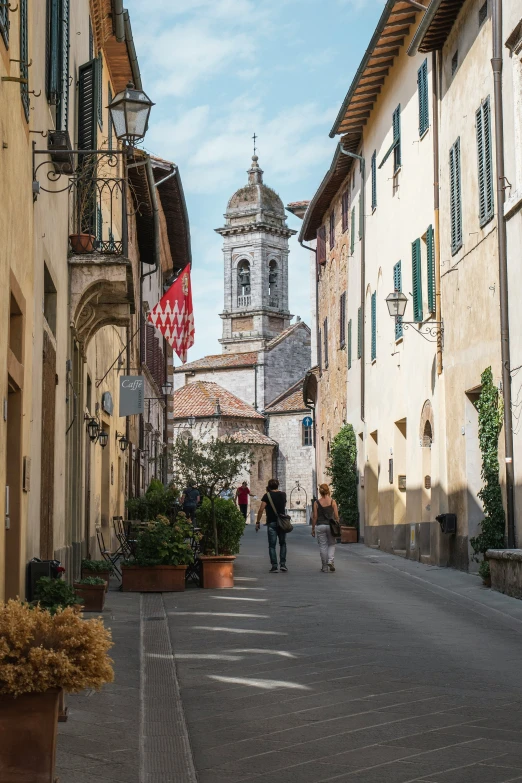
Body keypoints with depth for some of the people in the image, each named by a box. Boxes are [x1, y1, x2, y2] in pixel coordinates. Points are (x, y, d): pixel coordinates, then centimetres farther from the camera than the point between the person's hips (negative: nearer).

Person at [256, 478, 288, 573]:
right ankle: (283, 564, 4)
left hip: (271, 523, -3)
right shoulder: (283, 495, 7)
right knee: (282, 544, 15)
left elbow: (261, 509, -12)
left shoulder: (267, 495, -5)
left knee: (272, 545, 1)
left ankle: (274, 566, -4)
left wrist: (258, 522, -5)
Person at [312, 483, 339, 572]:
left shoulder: (317, 503, -3)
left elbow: (315, 517, -3)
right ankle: (330, 561, -6)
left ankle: (325, 567, 9)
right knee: (331, 544, 17)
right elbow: (336, 516, -4)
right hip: (330, 525, 0)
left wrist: (313, 529, 5)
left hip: (320, 526, 0)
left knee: (322, 546, 7)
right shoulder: (332, 501, -3)